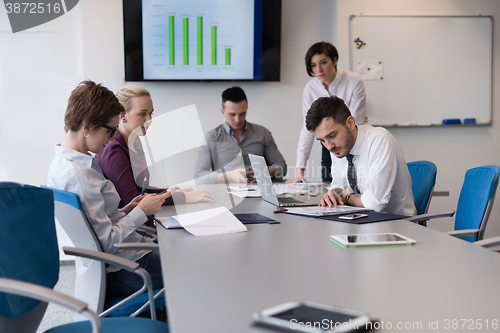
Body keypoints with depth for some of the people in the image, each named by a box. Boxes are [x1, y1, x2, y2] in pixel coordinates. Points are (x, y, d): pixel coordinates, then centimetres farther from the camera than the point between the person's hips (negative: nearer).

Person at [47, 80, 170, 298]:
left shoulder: (61, 162, 8)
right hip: (120, 273, -10)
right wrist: (141, 211, -13)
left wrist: (126, 210, 7)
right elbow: (106, 243, -24)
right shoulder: (79, 174, -24)